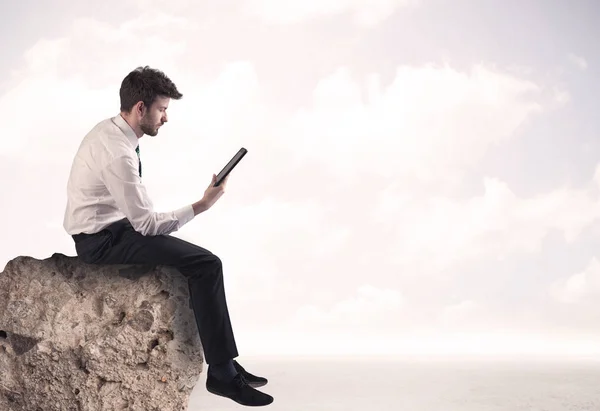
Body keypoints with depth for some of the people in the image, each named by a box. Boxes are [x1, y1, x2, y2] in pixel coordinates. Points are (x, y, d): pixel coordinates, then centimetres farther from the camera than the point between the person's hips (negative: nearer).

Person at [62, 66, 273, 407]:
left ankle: (223, 362, 13)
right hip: (104, 241, -10)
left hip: (112, 230, 10)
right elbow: (145, 223, -21)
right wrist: (202, 205, -17)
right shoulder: (118, 152, -25)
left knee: (200, 261, 11)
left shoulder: (111, 130, 6)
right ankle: (222, 372, -7)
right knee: (207, 264, -17)